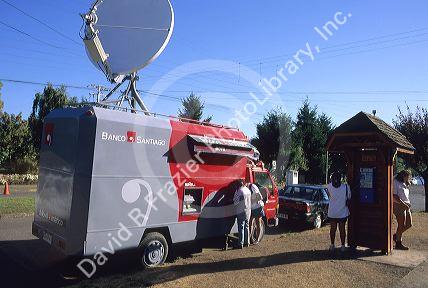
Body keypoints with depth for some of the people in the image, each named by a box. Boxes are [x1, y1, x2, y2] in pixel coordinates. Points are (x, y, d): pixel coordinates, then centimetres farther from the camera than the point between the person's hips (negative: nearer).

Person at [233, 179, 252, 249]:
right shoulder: (248, 190, 7)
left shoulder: (239, 191, -16)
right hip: (248, 211, 7)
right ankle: (247, 242, 23)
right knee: (247, 227, 16)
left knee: (241, 228, -3)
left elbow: (235, 202, -14)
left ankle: (241, 243, -1)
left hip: (241, 212, -7)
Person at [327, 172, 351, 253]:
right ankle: (343, 246, 17)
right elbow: (349, 198, -4)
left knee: (333, 229, 10)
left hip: (332, 213, 1)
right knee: (342, 229, 9)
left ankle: (332, 245, 18)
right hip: (343, 213, -1)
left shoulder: (329, 187, -13)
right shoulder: (346, 187, -15)